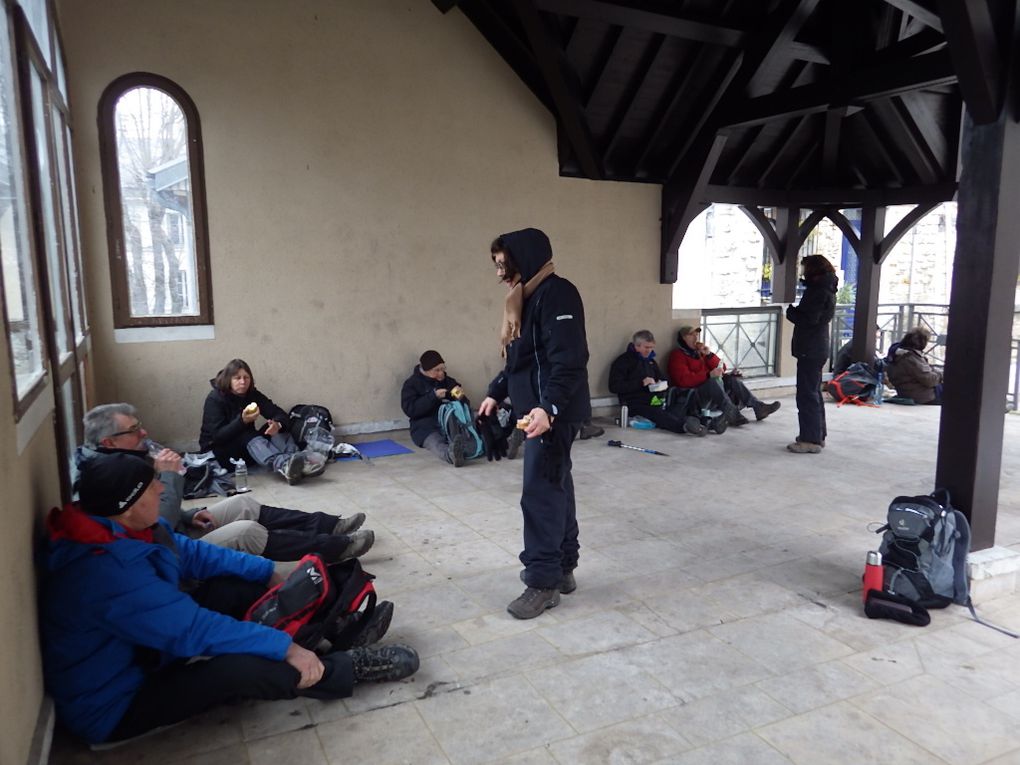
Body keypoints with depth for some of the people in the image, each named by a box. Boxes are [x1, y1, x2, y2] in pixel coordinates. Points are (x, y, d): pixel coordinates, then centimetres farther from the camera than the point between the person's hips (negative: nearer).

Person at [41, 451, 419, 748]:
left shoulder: (116, 530, -6)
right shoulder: (108, 571, -36)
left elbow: (192, 553, 6)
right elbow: (194, 629, -33)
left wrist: (270, 573, 3)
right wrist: (285, 647, -27)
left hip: (139, 652, 10)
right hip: (113, 707, -10)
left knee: (235, 587, 0)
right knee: (240, 667, -29)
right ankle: (349, 668, -7)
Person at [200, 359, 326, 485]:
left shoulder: (253, 394, 0)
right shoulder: (214, 399, -12)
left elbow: (282, 415, -9)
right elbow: (217, 436, -22)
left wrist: (277, 424, -33)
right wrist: (242, 420, -36)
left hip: (247, 449, 5)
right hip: (218, 452, -5)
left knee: (273, 428, -19)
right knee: (248, 436, -34)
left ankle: (298, 459, -49)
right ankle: (284, 465, -64)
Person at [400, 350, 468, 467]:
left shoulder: (448, 381, 20)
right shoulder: (411, 384, 8)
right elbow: (410, 410, -7)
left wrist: (460, 397, -4)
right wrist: (433, 396, -14)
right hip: (425, 428, -5)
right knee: (436, 443, -40)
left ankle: (455, 451, -65)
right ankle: (451, 455, -71)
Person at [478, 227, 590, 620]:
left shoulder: (557, 294, -15)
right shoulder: (526, 298, 17)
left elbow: (569, 360, -25)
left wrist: (548, 407, -33)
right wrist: (496, 393, 25)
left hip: (555, 413, -10)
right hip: (538, 410, 10)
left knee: (540, 493, -7)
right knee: (556, 488, 15)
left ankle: (544, 581, 3)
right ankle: (562, 568, 26)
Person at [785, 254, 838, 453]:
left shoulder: (818, 291, -16)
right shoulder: (826, 289, 16)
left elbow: (808, 319, -22)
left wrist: (791, 310, -7)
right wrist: (796, 311, 4)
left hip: (810, 350, -11)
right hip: (818, 348, 11)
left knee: (807, 394, -7)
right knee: (814, 392, 19)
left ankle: (810, 439, -4)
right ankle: (817, 435, 28)